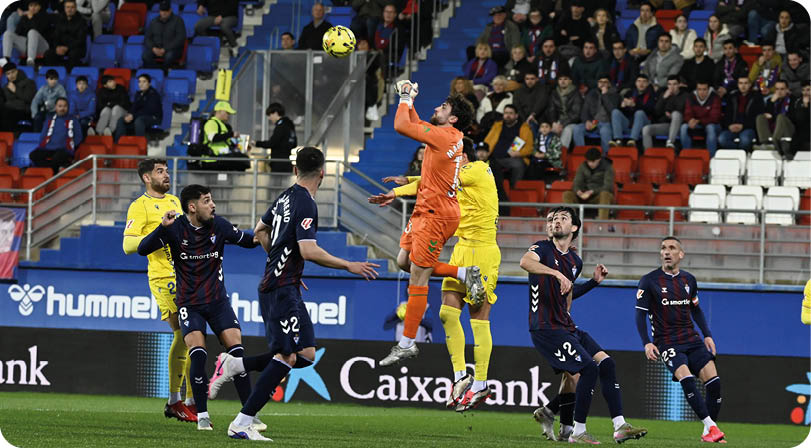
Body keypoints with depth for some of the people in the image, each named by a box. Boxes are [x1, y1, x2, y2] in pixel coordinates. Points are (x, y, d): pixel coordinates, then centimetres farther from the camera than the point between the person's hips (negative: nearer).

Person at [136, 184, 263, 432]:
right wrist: (162, 227, -29)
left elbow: (245, 240, 9)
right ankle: (202, 416, -6)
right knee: (198, 353, -20)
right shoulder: (176, 228, -9)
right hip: (189, 304, -2)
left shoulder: (219, 225, -4)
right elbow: (142, 249, -15)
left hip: (217, 300, 2)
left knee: (237, 350, -11)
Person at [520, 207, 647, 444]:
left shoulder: (575, 261, 16)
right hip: (546, 329, -8)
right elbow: (525, 261, -30)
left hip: (566, 327, 8)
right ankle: (577, 432, -12)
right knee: (589, 368, -19)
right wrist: (557, 273, -40)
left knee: (606, 363, -3)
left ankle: (619, 426, -1)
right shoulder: (544, 248, -6)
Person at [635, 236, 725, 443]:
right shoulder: (649, 281, -3)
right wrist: (646, 343, -13)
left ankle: (709, 432, 0)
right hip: (667, 342, -4)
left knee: (713, 380, -11)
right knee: (686, 378, -27)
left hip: (691, 339, 4)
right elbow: (640, 313, -2)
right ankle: (710, 426, -25)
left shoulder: (688, 280, 11)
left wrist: (707, 335, 14)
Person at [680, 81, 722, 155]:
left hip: (712, 125, -3)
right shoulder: (691, 98, -2)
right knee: (684, 127, -26)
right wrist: (690, 120, -32)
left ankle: (711, 157, -34)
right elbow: (687, 115, -5)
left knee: (710, 127, -38)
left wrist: (699, 121, -31)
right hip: (696, 127, 3)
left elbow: (714, 118, -18)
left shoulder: (715, 98, -13)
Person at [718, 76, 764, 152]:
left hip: (748, 128, -3)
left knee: (745, 139, -38)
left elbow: (758, 117, -1)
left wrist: (743, 126, -12)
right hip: (732, 128, 3)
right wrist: (729, 125, -8)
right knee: (721, 139, -28)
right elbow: (727, 115, 15)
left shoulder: (756, 97, 5)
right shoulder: (732, 97, 17)